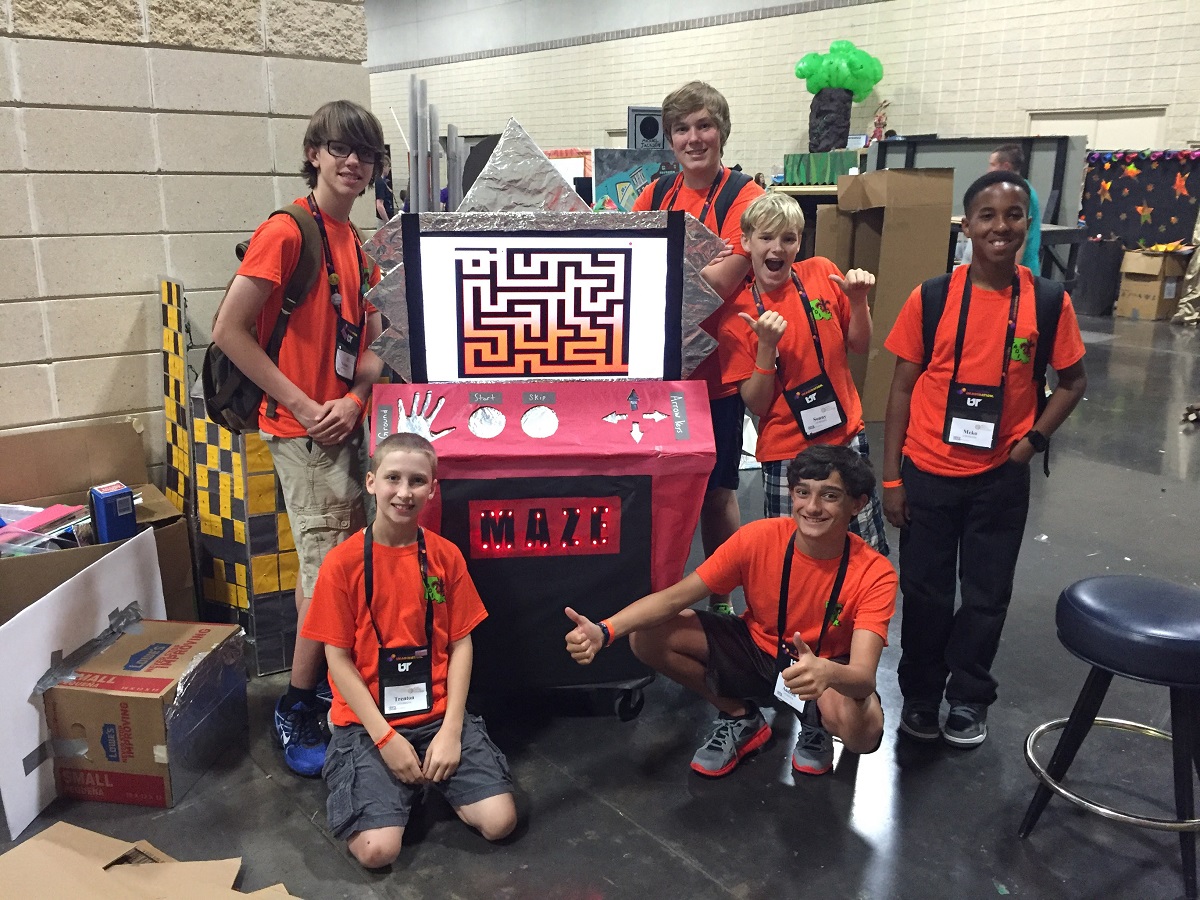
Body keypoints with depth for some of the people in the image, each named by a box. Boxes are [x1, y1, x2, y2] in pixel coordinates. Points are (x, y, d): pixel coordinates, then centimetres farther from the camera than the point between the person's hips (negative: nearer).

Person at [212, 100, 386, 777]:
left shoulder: (355, 242, 11)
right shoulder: (288, 231, -12)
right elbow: (229, 332, -16)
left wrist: (356, 398, -7)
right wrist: (305, 407, -16)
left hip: (344, 422, 8)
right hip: (305, 426, -8)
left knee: (325, 566, 16)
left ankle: (317, 690, 31)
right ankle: (298, 713, 11)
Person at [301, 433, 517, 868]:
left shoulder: (445, 556, -2)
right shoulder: (343, 562, -9)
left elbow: (461, 644, 0)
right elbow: (338, 659, -7)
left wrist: (451, 730, -10)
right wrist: (385, 737, -13)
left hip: (439, 715, 2)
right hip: (368, 721, -2)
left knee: (500, 821, -12)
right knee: (378, 850, -19)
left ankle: (434, 777, 16)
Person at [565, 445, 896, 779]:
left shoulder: (874, 574, -25)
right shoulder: (758, 538, -21)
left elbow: (864, 675, -34)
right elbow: (675, 597, -23)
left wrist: (827, 673, -60)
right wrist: (604, 631, -39)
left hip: (829, 666, -2)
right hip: (756, 648, 2)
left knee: (865, 728, -37)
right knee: (646, 637, -19)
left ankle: (816, 720, 2)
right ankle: (739, 716, 4)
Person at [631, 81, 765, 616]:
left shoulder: (743, 196, -7)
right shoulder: (655, 194, 8)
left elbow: (721, 282, -18)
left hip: (714, 369, -4)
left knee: (716, 490, 7)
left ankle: (721, 601, 27)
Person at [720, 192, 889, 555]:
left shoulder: (822, 273, -1)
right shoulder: (737, 311, -7)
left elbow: (860, 345, 9)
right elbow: (757, 404, -8)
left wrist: (857, 299, -8)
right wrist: (767, 345, -22)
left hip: (847, 437, 3)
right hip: (786, 451, -2)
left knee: (870, 553, 7)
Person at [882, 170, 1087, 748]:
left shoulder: (1048, 302, -5)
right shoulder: (930, 298, -8)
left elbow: (1073, 381, 8)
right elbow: (902, 388, -4)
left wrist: (1033, 439, -7)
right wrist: (891, 477, -5)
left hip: (1000, 477, 1)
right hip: (927, 473, -1)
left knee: (986, 594, 13)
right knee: (924, 591, 11)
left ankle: (969, 699, 34)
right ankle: (920, 695, 33)